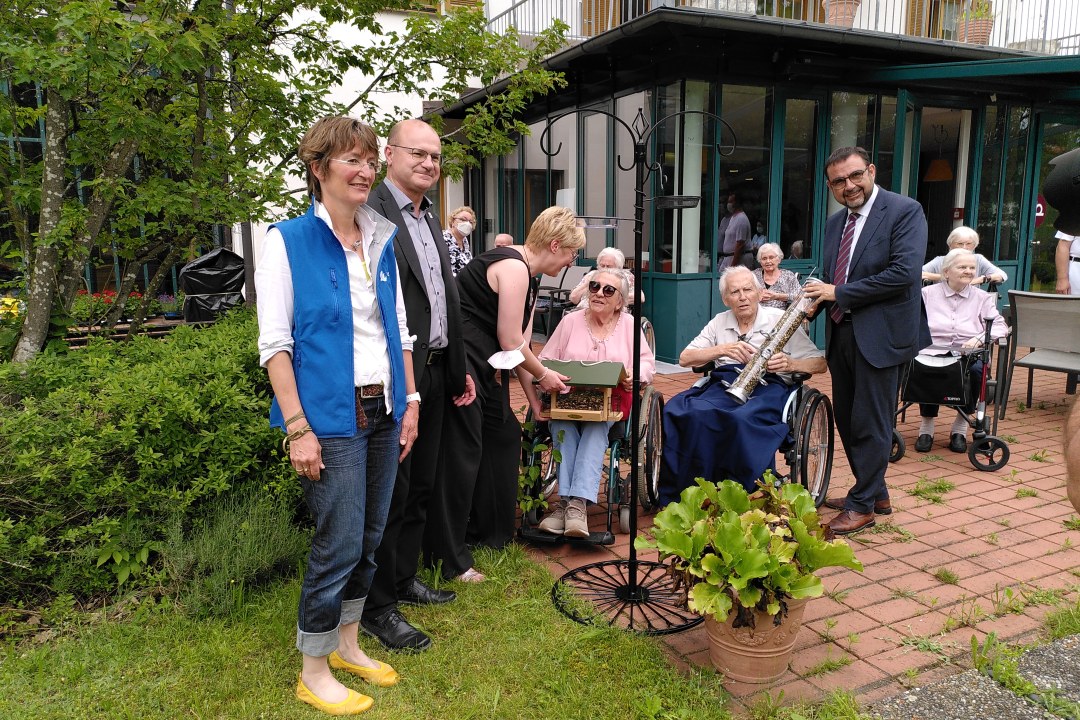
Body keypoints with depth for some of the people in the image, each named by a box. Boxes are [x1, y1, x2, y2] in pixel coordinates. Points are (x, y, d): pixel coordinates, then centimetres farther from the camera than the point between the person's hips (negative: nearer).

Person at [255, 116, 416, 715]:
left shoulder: (380, 241, 11)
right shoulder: (288, 241, -6)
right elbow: (274, 344, -10)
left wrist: (409, 403, 10)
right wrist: (298, 428, -15)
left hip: (383, 411, 6)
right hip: (330, 414, -6)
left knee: (370, 537, 14)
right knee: (339, 542, -2)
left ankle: (346, 643, 33)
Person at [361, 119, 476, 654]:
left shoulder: (430, 219, 16)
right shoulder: (372, 213, -13)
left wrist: (458, 369, 19)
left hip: (435, 374, 9)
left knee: (421, 486, 18)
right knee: (390, 494, 2)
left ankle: (403, 577, 35)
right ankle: (377, 607, 17)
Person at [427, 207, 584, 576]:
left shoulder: (528, 276, 15)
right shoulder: (513, 267, -16)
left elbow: (519, 343, 15)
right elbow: (511, 344, -15)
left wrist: (533, 396, 13)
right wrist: (543, 375, 1)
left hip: (483, 367, 11)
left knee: (505, 435, 16)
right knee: (462, 454, -7)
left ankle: (490, 533, 30)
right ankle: (448, 560, 4)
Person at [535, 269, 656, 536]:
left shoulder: (629, 324, 11)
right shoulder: (571, 321, 11)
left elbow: (648, 362, 10)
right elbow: (545, 360, 11)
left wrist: (637, 374, -13)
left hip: (611, 402, -1)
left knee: (596, 426, -35)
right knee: (562, 424, -34)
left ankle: (577, 503, -43)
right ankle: (568, 501, -36)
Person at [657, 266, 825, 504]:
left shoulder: (781, 320, 11)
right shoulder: (719, 322, 21)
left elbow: (820, 363, 7)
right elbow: (685, 359, 13)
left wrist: (790, 364, -15)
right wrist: (722, 349, -3)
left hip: (767, 386, -3)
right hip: (722, 383, 3)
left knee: (744, 418, -40)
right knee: (675, 411, -30)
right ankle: (673, 495, -21)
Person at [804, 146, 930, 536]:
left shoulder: (905, 211, -10)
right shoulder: (835, 223, 13)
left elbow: (904, 273, -21)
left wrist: (839, 293, -18)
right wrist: (814, 300, -4)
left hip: (880, 333, -8)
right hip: (841, 332, 8)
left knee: (870, 422, 0)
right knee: (846, 418, 15)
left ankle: (863, 505, 14)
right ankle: (875, 492, 32)